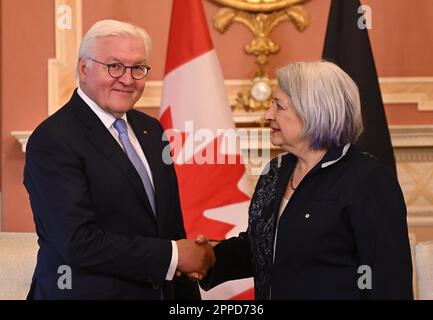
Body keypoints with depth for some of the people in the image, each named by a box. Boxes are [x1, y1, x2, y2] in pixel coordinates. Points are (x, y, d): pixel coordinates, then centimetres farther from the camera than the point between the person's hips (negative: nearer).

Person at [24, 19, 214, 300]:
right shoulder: (53, 141, -17)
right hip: (86, 290, -6)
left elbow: (171, 222, 8)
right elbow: (79, 242, -24)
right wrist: (173, 255, -19)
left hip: (162, 288, 7)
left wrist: (187, 292, 1)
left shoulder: (151, 129, 5)